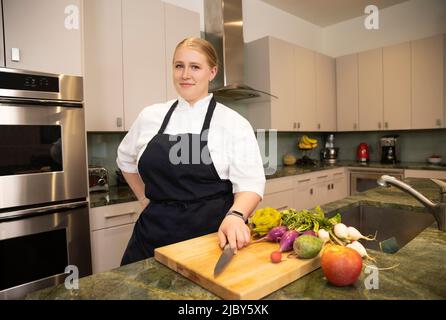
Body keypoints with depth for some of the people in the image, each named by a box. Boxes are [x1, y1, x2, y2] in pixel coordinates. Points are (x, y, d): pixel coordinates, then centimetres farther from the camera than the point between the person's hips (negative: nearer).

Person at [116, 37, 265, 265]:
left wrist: (235, 216, -30)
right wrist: (145, 199, 13)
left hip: (212, 234, -3)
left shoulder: (233, 123, -7)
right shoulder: (150, 116, 4)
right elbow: (126, 159, 20)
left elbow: (250, 183, -11)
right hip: (154, 235, 4)